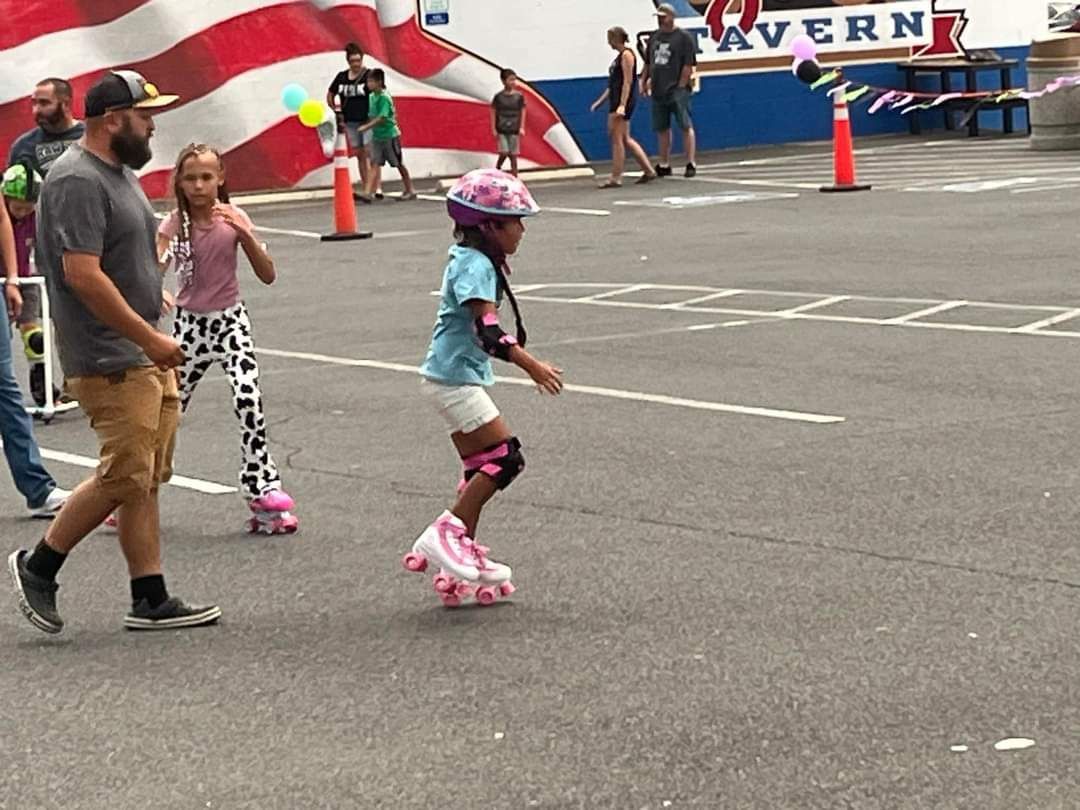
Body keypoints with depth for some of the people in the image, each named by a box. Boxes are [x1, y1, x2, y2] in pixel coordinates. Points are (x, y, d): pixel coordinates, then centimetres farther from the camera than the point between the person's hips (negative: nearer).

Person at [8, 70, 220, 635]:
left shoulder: (119, 174, 16)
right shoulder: (78, 182, -17)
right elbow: (83, 274, -24)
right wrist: (150, 338, -22)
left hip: (144, 356, 10)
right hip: (111, 361, -10)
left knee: (145, 480, 9)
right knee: (124, 477, -9)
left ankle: (151, 600, 12)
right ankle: (38, 565, 7)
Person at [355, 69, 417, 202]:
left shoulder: (384, 97, -18)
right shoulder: (371, 96, 4)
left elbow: (382, 118, -24)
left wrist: (367, 127, -26)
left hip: (390, 135, -7)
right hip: (377, 136, 7)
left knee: (399, 164, 5)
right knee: (375, 164, -3)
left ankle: (410, 191, 18)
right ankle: (368, 192, -12)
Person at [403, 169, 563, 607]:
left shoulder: (472, 260, 13)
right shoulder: (476, 266, -18)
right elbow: (488, 331, -29)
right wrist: (531, 366, -33)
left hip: (458, 378, 10)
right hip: (456, 378, -10)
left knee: (482, 470, 12)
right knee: (505, 457, -12)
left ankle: (462, 567, 16)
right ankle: (445, 533, -8)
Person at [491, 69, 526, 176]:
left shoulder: (519, 96, -1)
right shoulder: (498, 97, -4)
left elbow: (523, 111, 4)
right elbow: (493, 112, 0)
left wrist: (521, 128, -1)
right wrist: (494, 129, -3)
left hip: (514, 130, 1)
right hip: (501, 130, -1)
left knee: (513, 155, 3)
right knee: (504, 153, -10)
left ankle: (514, 175, 10)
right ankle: (497, 169, 17)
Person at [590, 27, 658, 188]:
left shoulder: (627, 55, -11)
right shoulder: (620, 56, 18)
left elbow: (627, 82, -18)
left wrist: (622, 105, -25)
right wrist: (601, 101, 22)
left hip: (624, 101, -10)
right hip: (616, 102, 10)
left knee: (617, 138, -8)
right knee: (625, 139, 12)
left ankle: (616, 178, -6)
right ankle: (649, 171, 17)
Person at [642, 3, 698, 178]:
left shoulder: (684, 37, -6)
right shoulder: (654, 37, 13)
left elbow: (688, 65, -10)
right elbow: (648, 63, 20)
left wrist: (681, 87, -14)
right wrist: (643, 81, 10)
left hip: (677, 90, -6)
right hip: (658, 91, 6)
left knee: (686, 126, -6)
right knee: (662, 129, 12)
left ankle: (691, 163, -5)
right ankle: (664, 165, 20)